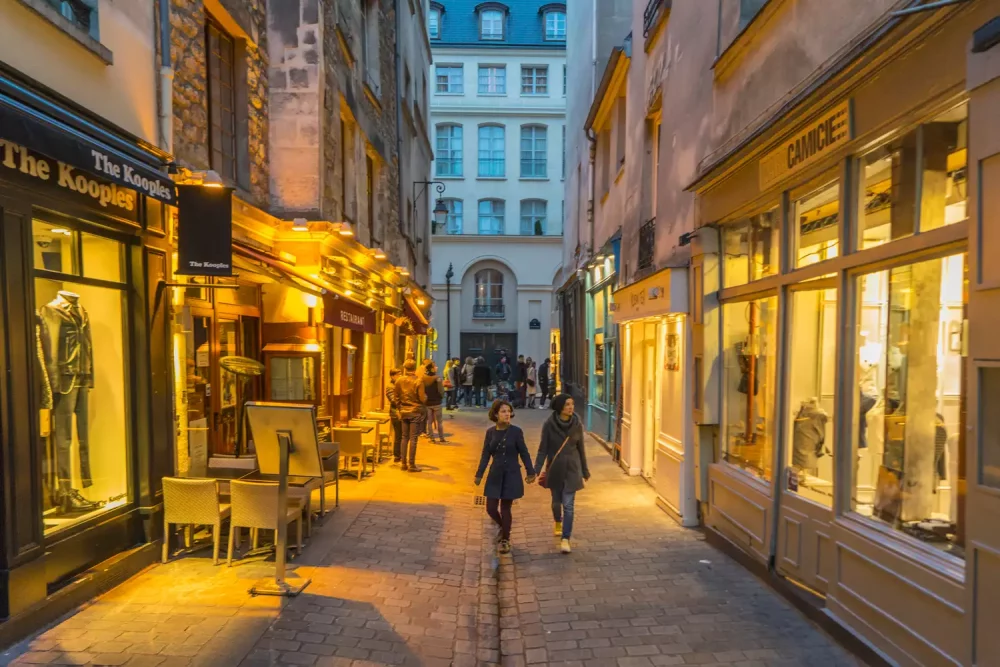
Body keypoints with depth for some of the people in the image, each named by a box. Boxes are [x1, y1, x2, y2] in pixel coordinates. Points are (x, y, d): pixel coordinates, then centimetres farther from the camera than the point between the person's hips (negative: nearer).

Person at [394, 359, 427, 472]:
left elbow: (397, 397, 7)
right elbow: (423, 399, -13)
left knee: (404, 437, 13)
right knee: (413, 438, -1)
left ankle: (403, 463, 17)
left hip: (404, 412, 4)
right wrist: (426, 395, 9)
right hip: (416, 412, -4)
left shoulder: (399, 380, -1)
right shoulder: (418, 381, -14)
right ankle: (411, 465, 2)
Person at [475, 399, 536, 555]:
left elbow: (524, 453, -4)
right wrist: (479, 474, 1)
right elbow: (485, 454, 4)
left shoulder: (516, 431, -11)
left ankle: (505, 540, 23)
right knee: (491, 508, 4)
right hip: (495, 474, 3)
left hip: (512, 475, -3)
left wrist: (530, 472, -4)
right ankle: (503, 527, 36)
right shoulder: (490, 432, -1)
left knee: (505, 508, 3)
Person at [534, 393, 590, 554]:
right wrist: (536, 470, -14)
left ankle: (565, 540, 0)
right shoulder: (549, 424, -12)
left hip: (572, 468, 0)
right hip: (555, 468, 0)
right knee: (556, 501, 18)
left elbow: (581, 449, 3)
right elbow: (542, 449, -8)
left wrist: (585, 471, 10)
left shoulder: (577, 424, -6)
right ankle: (558, 523, 47)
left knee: (568, 505, -6)